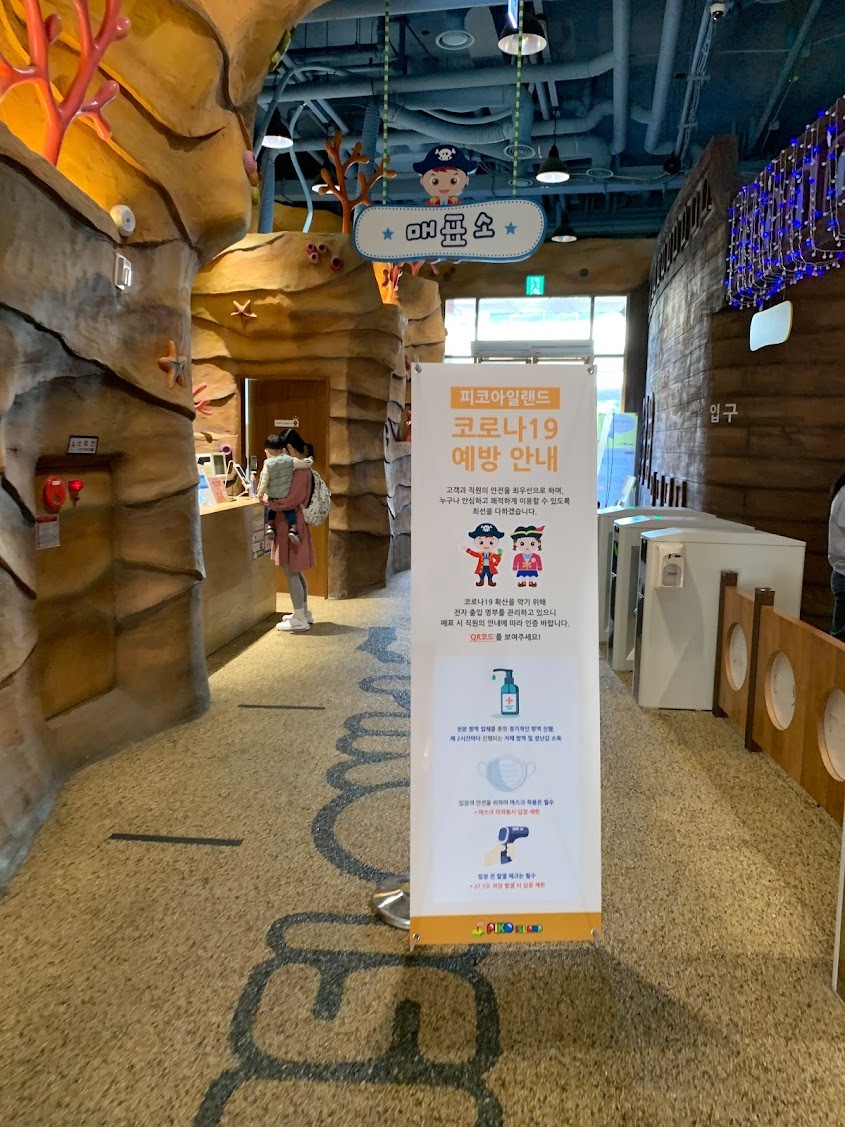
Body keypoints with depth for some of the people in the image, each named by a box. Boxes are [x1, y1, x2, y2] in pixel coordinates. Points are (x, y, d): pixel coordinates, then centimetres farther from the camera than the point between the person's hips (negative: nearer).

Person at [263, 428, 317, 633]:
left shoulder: (300, 470, -19)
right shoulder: (301, 467, 11)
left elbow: (290, 501, -23)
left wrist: (267, 501, -11)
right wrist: (270, 497, 2)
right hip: (293, 524, 10)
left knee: (290, 572, -3)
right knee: (295, 571, 17)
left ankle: (299, 620, 3)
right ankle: (303, 612, 27)